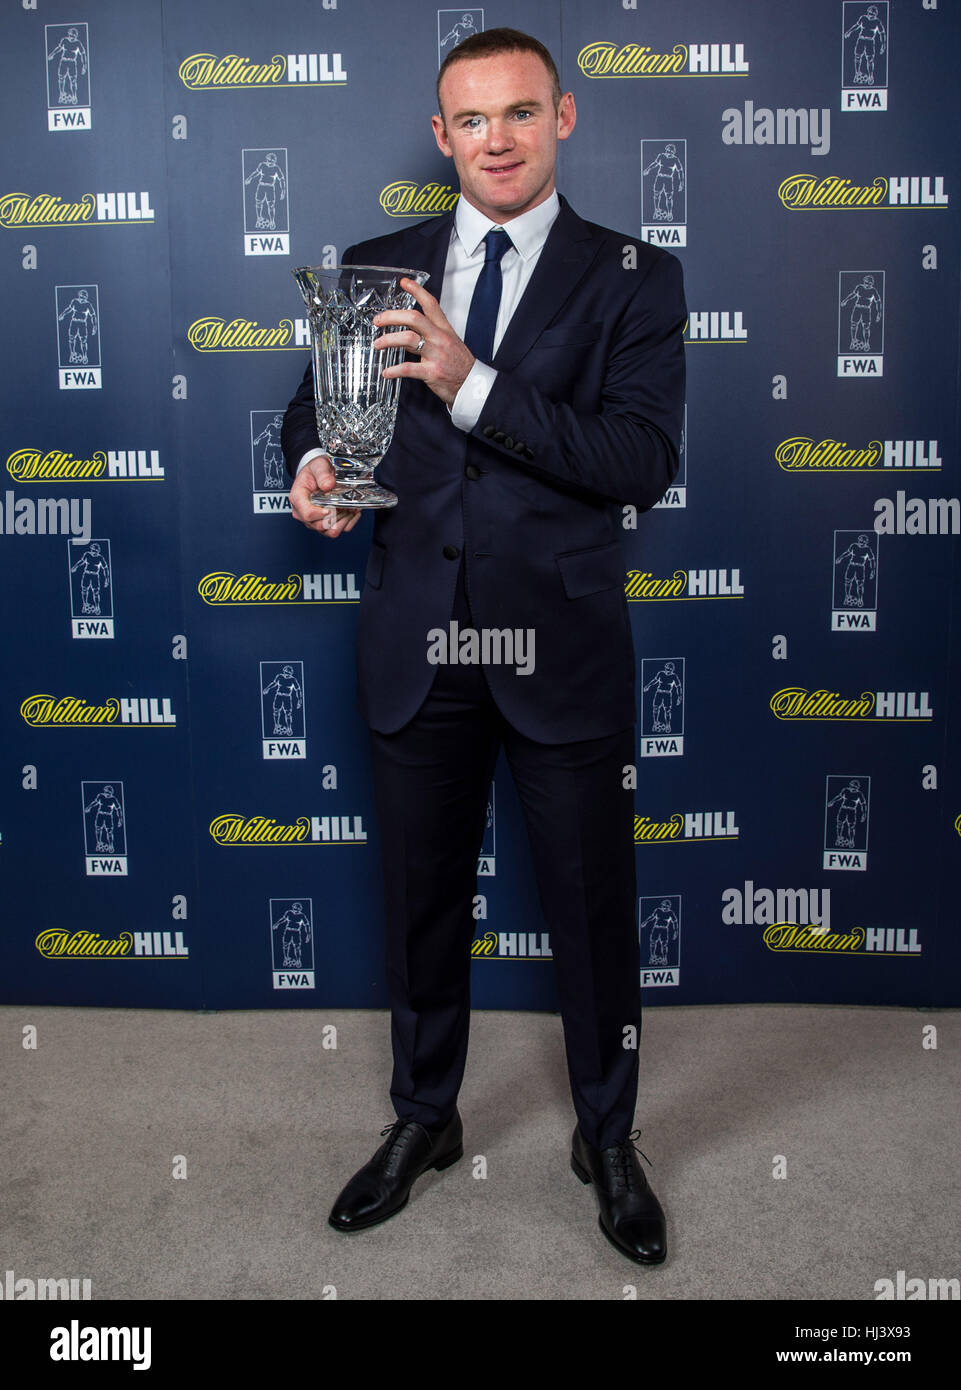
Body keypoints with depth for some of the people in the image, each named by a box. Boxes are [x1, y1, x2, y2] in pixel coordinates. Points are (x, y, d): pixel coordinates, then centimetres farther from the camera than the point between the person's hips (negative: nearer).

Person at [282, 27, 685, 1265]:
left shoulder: (631, 280, -2)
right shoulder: (377, 268, 7)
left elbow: (644, 462, -14)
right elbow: (318, 400, 17)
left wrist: (474, 385, -23)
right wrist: (315, 463, -8)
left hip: (562, 649, -2)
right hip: (415, 643, 3)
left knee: (593, 909, 10)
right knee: (421, 902, 16)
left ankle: (607, 1139, 35)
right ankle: (424, 1119, 40)